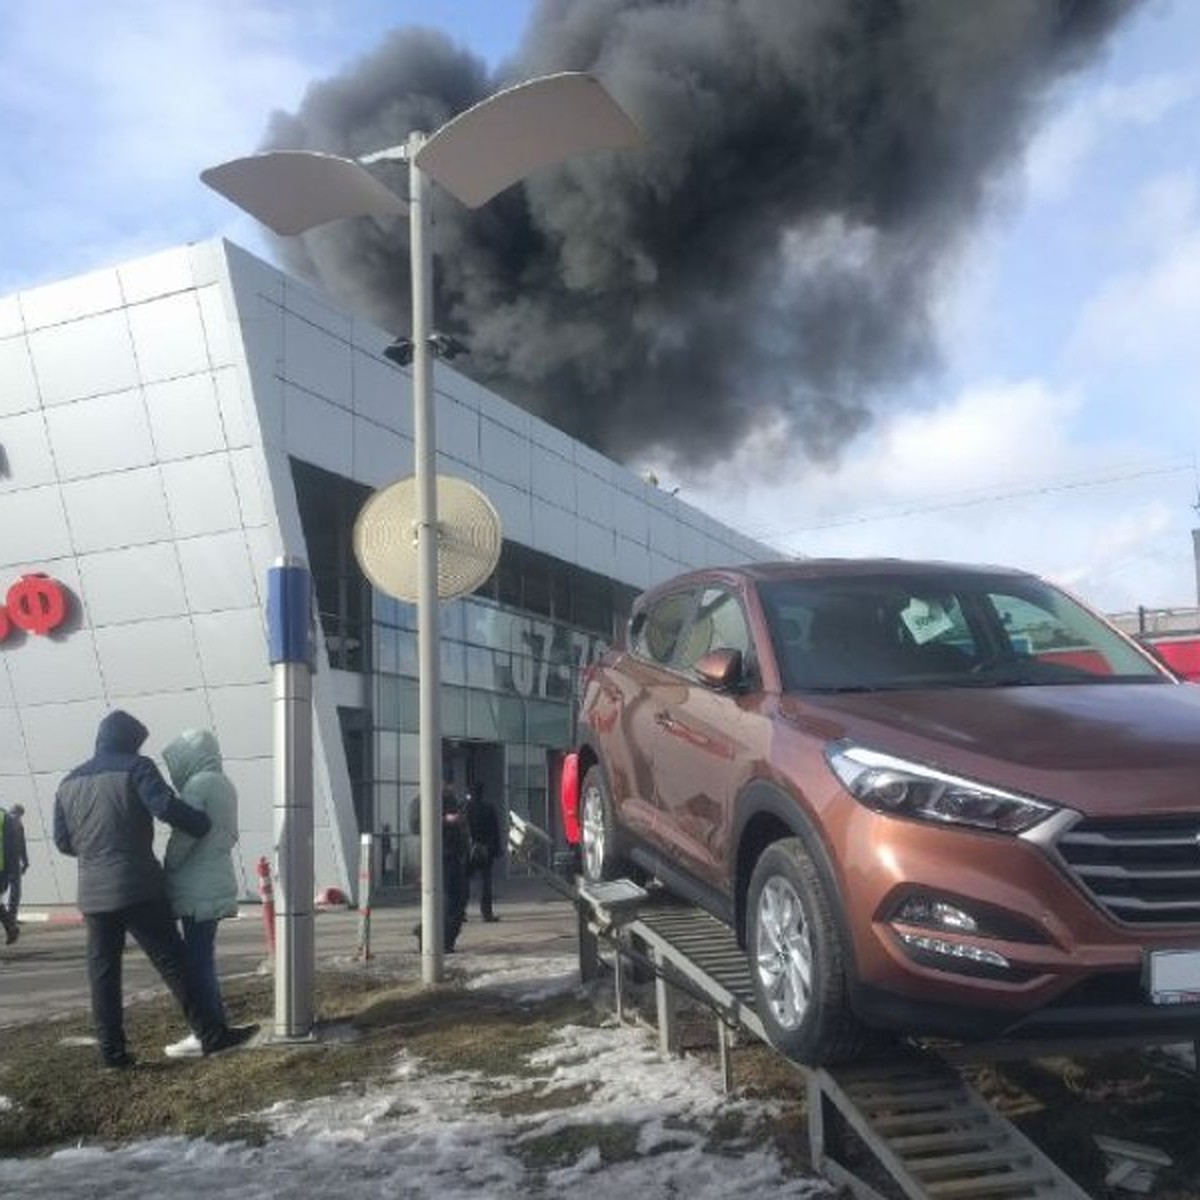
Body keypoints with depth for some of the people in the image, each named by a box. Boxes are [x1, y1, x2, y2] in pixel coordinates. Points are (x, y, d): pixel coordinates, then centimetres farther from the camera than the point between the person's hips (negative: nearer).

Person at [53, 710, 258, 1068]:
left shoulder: (69, 782, 14)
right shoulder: (136, 767, -4)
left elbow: (63, 840, 16)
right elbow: (166, 807, -18)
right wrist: (205, 826, -6)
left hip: (93, 894, 6)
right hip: (138, 889, -6)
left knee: (103, 970, 9)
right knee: (173, 963, -3)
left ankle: (111, 1049, 8)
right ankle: (211, 1035, -1)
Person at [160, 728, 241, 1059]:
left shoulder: (199, 784, -13)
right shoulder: (223, 784, 15)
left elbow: (182, 838, -16)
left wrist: (164, 872, -1)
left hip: (199, 890, -9)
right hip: (215, 886, 9)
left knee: (197, 962, -4)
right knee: (202, 960, 15)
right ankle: (214, 1027, 20)